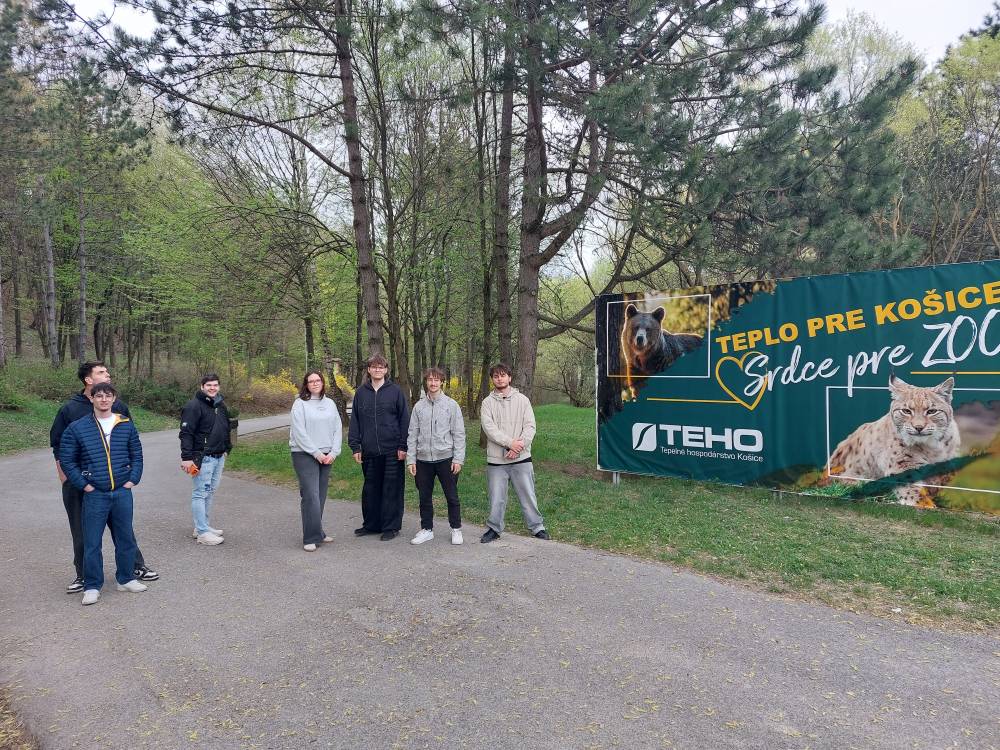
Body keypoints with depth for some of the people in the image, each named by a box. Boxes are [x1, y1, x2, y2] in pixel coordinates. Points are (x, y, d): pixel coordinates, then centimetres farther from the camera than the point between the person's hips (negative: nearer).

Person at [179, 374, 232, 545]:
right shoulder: (194, 406, -12)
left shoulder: (221, 405, 14)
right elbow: (186, 433, -16)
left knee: (210, 492, 14)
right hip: (202, 458, -9)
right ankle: (202, 532, -1)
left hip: (219, 457, 9)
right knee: (200, 493, -4)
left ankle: (202, 526, 24)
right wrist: (186, 457, -20)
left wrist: (226, 449, 23)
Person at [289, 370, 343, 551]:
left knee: (320, 497, 9)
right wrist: (316, 453, -12)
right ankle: (311, 538, -6)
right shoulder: (300, 404, -4)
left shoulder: (330, 403, 11)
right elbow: (299, 433, -10)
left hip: (326, 457, 5)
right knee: (311, 496, -10)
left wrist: (333, 453, -3)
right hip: (305, 455, -5)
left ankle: (317, 532, 20)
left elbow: (338, 430, 9)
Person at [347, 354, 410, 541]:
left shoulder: (395, 391, 0)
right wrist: (355, 446, 3)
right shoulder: (361, 392, 8)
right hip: (369, 451, 3)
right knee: (370, 489, 12)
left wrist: (403, 446, -7)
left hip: (392, 451, -3)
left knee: (392, 489, 2)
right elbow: (354, 421, 10)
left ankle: (391, 526, 12)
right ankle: (371, 524, 25)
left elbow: (404, 419, -1)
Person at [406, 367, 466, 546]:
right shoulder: (419, 406, 6)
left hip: (446, 458, -3)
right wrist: (410, 459, 1)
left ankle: (456, 529, 20)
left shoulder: (451, 405, -1)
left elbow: (459, 434, -3)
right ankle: (426, 529, 25)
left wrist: (458, 459, -9)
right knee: (424, 497, 11)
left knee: (452, 496, 5)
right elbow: (412, 435, 6)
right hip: (423, 460, 3)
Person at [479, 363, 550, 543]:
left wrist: (518, 446, -15)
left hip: (521, 458, 0)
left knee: (528, 495, 6)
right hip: (496, 460, 0)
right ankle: (494, 529, 22)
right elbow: (489, 428, -9)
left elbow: (530, 426, -2)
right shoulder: (487, 403, 3)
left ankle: (537, 526, 21)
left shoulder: (522, 399, 5)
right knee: (496, 498, 6)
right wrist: (510, 443, -19)